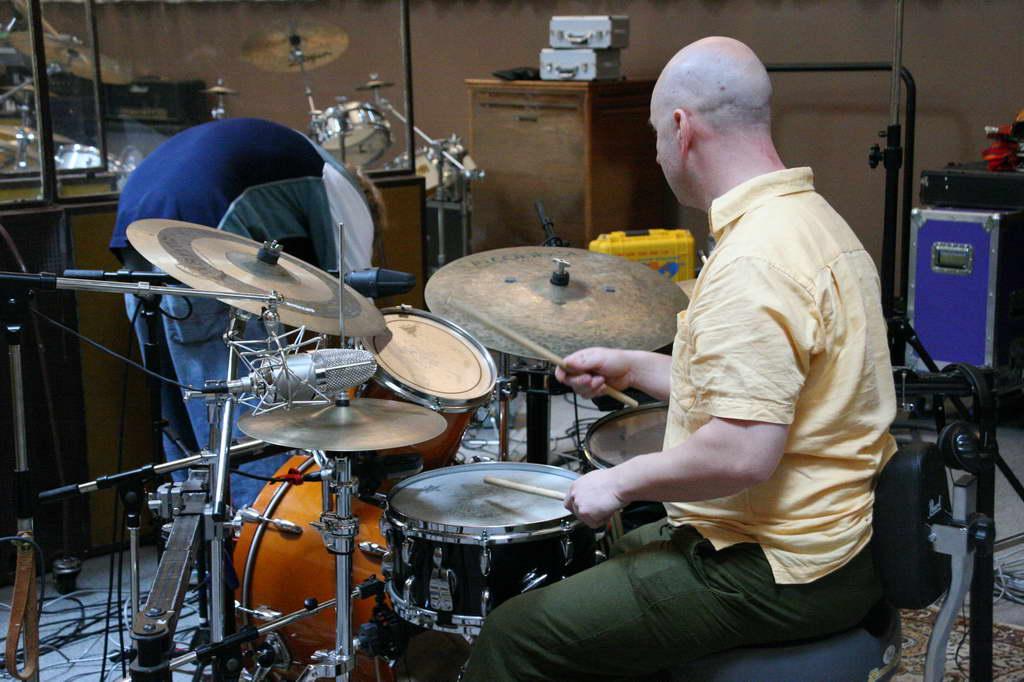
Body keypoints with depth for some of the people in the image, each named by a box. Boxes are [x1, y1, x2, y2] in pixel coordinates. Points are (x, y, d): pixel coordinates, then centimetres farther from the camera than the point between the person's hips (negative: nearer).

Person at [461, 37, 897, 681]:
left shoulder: (753, 261, -25)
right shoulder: (814, 218, 10)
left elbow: (742, 452, -31)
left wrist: (620, 482, -16)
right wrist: (633, 366, 19)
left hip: (777, 575, -11)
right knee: (592, 557, 29)